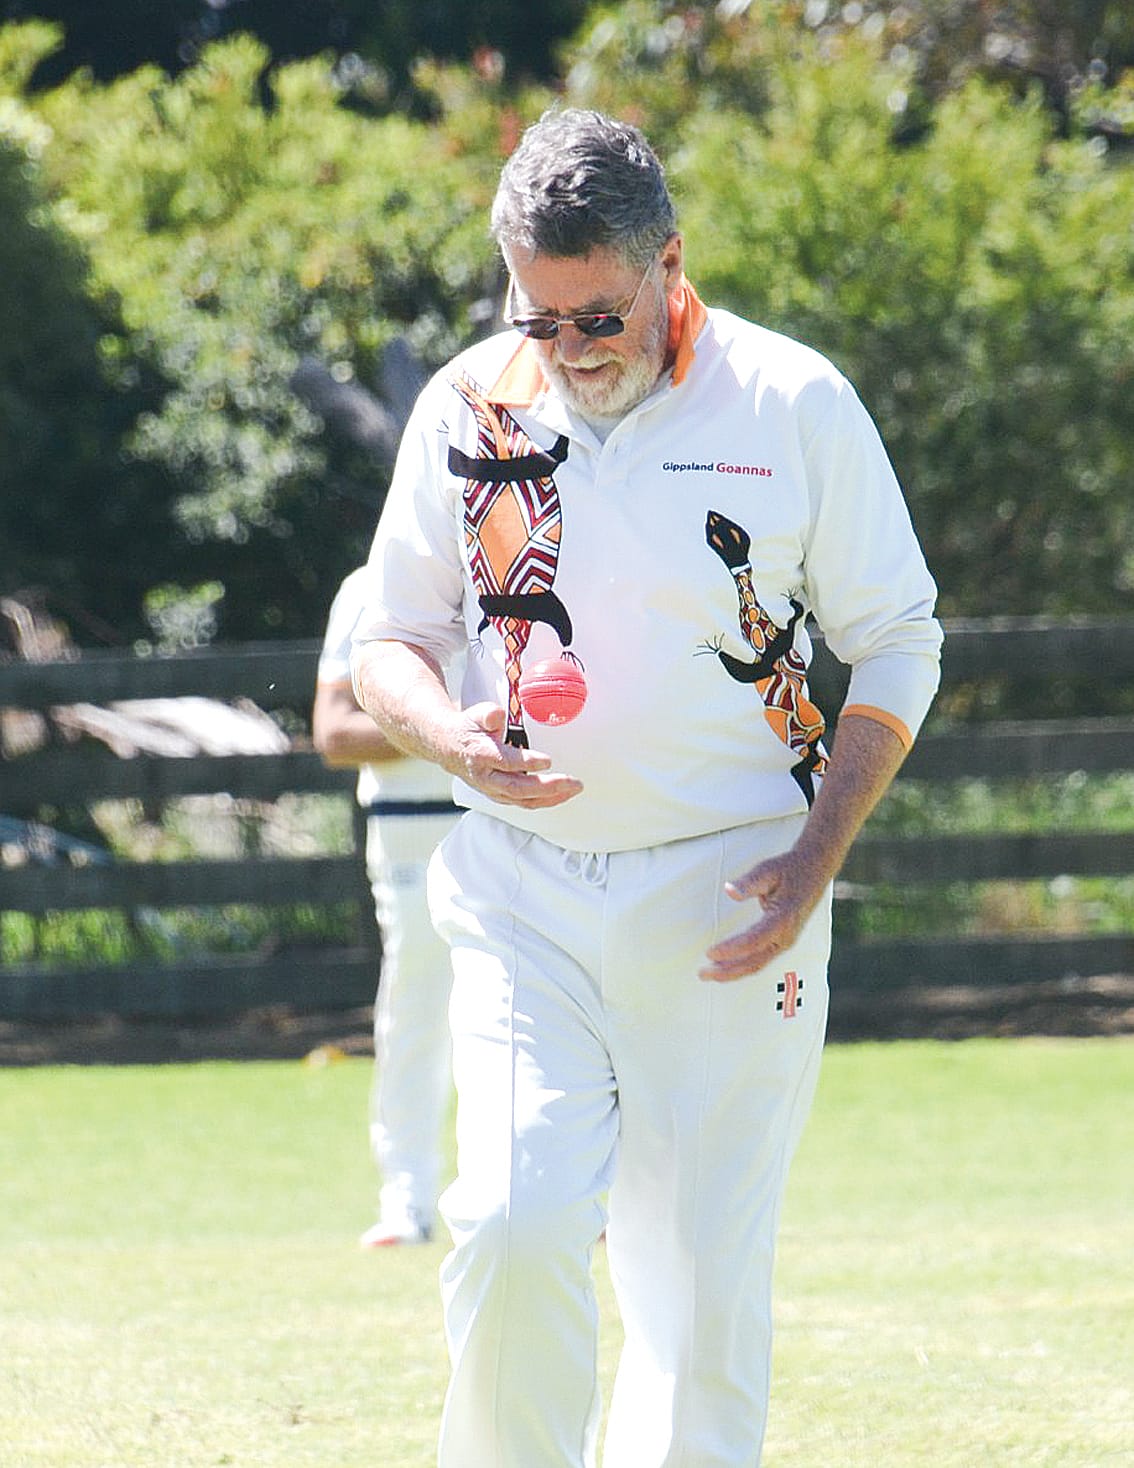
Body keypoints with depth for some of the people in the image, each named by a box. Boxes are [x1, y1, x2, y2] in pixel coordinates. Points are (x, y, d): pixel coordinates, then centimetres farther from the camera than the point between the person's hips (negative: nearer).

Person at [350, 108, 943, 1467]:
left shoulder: (793, 405, -3)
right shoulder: (468, 407, 3)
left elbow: (896, 644, 5)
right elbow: (388, 640, 13)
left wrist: (817, 856, -8)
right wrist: (449, 736, -11)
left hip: (726, 899, -1)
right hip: (522, 895, 1)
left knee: (705, 1289, -2)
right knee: (512, 1229, -17)